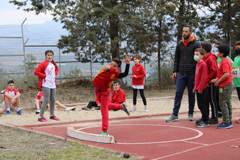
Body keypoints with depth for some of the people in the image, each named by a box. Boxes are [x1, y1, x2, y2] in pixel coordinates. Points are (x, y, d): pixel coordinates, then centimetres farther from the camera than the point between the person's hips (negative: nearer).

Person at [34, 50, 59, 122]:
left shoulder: (53, 64, 12)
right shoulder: (43, 64, -10)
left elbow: (57, 69, 32)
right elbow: (36, 72, -17)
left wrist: (55, 74, 13)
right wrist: (44, 75, -14)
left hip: (53, 84, 7)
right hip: (46, 85, -7)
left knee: (53, 100, 12)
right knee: (46, 100, -10)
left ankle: (52, 115, 27)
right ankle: (41, 117, -4)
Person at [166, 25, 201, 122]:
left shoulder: (196, 44, -1)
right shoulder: (180, 44, 11)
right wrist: (175, 71, 7)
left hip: (191, 74, -3)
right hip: (181, 74, 3)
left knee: (191, 94, 6)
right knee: (178, 93, -1)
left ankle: (191, 114, 17)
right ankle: (175, 115, 0)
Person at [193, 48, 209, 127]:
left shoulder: (203, 64, -16)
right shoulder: (198, 64, 14)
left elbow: (204, 77, -19)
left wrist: (200, 88, -19)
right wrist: (195, 87, 21)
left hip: (202, 89, -9)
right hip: (198, 88, 9)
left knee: (202, 104, -6)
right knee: (201, 104, 16)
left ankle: (205, 122, -2)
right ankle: (204, 118, 26)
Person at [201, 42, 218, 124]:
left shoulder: (211, 58, -16)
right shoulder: (204, 58, 13)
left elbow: (214, 71, -23)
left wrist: (207, 79, -18)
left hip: (211, 83, -9)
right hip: (206, 83, 9)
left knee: (212, 100, -3)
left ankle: (214, 118, 3)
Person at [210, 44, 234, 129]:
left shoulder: (224, 62, -18)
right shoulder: (226, 61, 14)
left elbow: (226, 74, -27)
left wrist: (218, 82, -17)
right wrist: (216, 79, 11)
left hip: (225, 85, -10)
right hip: (229, 84, 10)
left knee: (223, 103, -5)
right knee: (228, 103, 13)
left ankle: (226, 122, -2)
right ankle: (229, 121, 19)